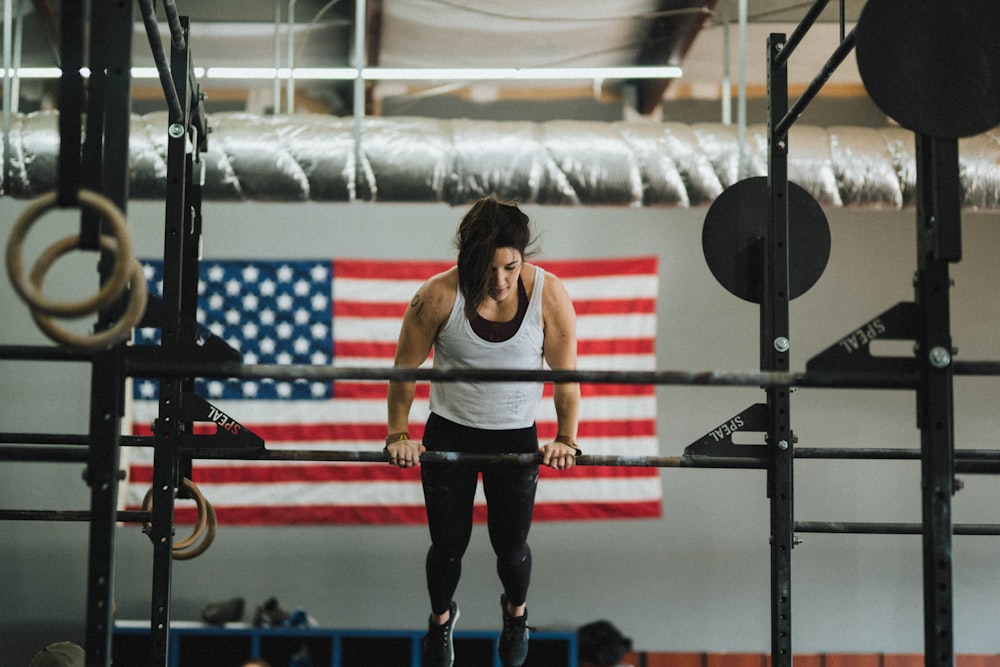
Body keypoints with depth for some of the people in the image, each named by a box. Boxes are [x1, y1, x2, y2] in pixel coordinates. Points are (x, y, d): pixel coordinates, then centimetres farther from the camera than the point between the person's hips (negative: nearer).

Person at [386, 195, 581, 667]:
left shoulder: (549, 296, -19)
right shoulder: (439, 296, -22)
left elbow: (565, 373, -8)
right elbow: (406, 365, -8)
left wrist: (566, 438, -13)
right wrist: (398, 434, -10)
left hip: (516, 438, 0)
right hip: (449, 433, 0)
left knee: (511, 546, 12)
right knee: (448, 545, 10)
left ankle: (516, 611, 47)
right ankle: (441, 618, 43)